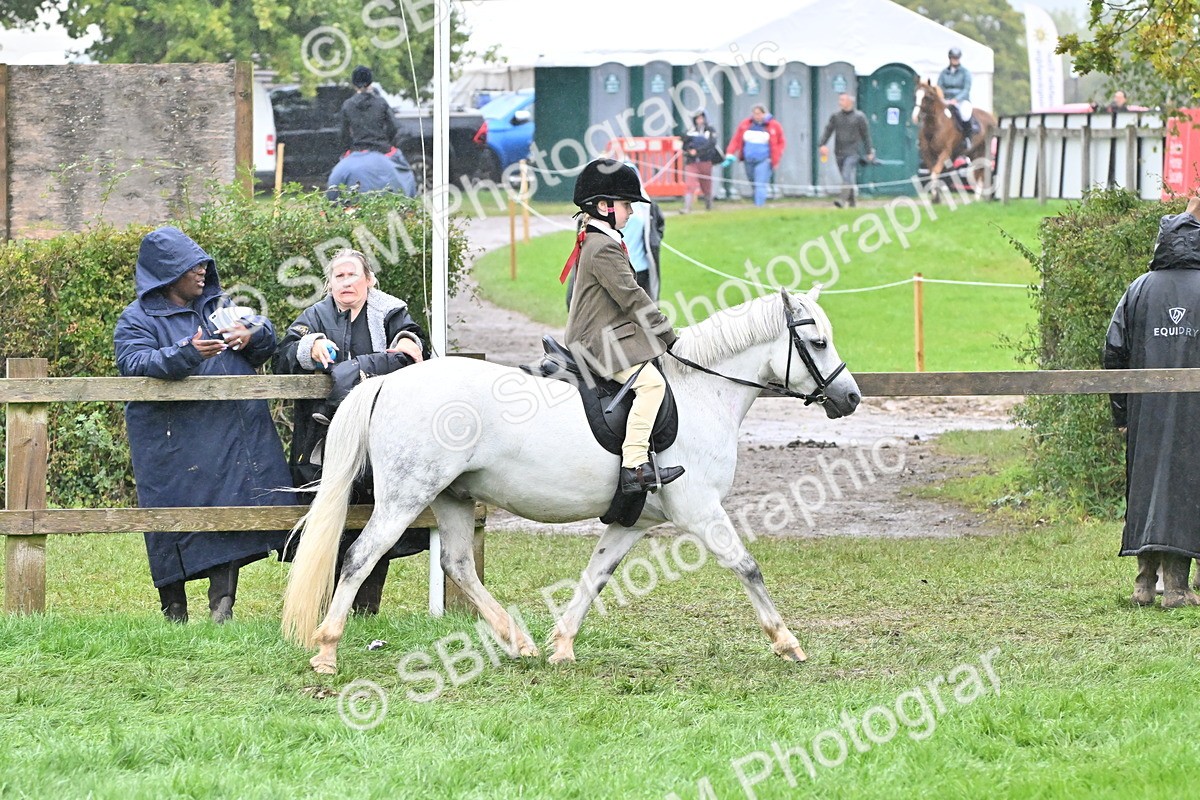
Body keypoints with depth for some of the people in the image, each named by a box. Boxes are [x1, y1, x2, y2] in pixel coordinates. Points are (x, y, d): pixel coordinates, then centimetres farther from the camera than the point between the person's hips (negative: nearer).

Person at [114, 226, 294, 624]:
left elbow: (266, 334, 17)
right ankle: (175, 615, 7)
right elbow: (135, 363, -17)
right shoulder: (138, 319, -1)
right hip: (173, 439, -5)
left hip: (232, 437, 5)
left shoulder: (218, 305, 16)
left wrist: (250, 334, -8)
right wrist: (187, 353, -31)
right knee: (176, 527, -2)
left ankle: (222, 607, 5)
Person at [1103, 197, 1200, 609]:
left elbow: (1114, 352, 2)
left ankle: (1146, 581, 9)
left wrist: (1121, 412, 8)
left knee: (1146, 485, 10)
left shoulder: (1139, 290, 3)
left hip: (1146, 411, 2)